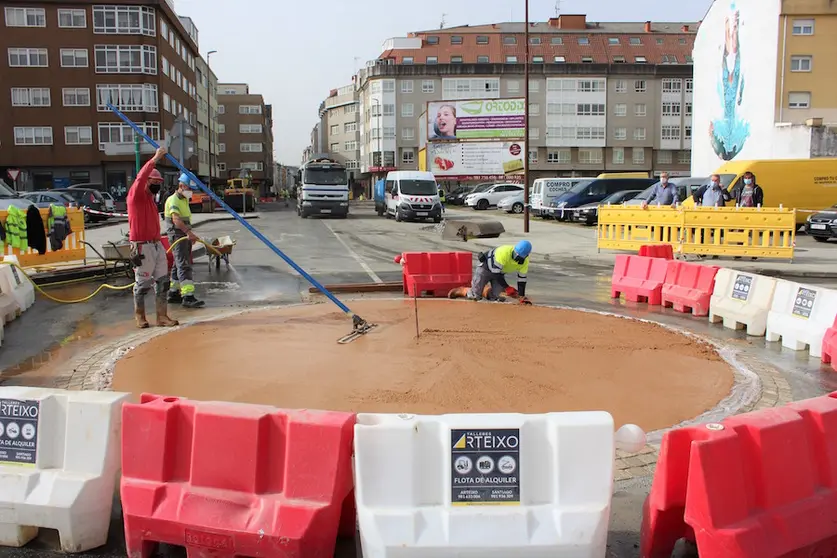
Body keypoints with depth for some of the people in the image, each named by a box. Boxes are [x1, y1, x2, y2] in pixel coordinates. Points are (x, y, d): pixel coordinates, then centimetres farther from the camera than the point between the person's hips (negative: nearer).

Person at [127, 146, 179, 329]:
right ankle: (139, 315, 15)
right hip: (143, 247, -8)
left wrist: (160, 243, 18)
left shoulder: (150, 199, 18)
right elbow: (140, 178, -27)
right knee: (143, 283, 1)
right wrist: (155, 159, -31)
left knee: (162, 281, 6)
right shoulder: (136, 194, -6)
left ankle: (162, 316, 10)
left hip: (157, 244, 9)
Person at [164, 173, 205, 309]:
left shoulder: (185, 200, 19)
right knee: (184, 265, -16)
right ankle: (188, 297, -22)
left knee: (178, 265, 15)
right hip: (177, 235, -10)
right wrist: (189, 232, -41)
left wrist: (190, 234, 28)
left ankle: (173, 293, 24)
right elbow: (176, 219, -29)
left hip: (185, 235, 10)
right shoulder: (173, 200, -13)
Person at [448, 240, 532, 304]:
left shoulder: (525, 261, -18)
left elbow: (522, 278, -9)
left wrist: (522, 297, -16)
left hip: (500, 272, 6)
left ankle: (485, 290, 25)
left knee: (497, 296, -6)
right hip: (486, 268, -6)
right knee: (475, 296, -6)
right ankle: (462, 290, 24)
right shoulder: (504, 252, -38)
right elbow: (496, 272, -33)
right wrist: (507, 288, -33)